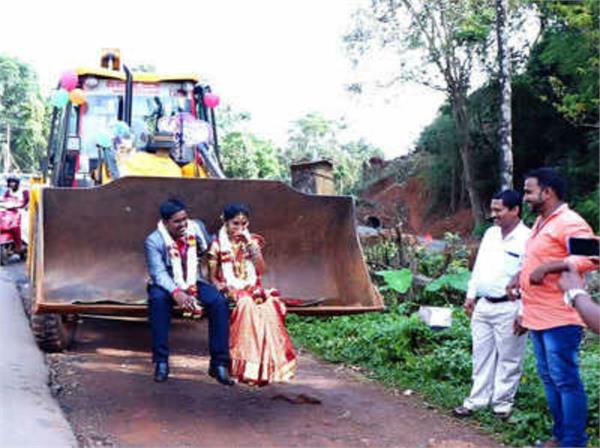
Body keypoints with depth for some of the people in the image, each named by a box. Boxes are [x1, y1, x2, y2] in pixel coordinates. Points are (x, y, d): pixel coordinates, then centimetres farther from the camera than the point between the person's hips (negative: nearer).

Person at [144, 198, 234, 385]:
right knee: (157, 299, -37)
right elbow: (159, 272, -24)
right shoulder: (154, 241, -14)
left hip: (195, 282, 3)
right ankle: (161, 362, -29)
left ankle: (219, 364, -18)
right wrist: (176, 293, -40)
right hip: (167, 284, -3)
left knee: (219, 302, -24)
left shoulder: (197, 227, -2)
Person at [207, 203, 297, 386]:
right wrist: (220, 286, -16)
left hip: (253, 289, 3)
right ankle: (246, 366, -33)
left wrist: (250, 245, -7)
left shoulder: (252, 242, 13)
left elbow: (261, 269, 0)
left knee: (270, 305, -29)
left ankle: (268, 366, -25)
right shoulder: (218, 245, 5)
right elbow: (212, 277, 6)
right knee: (247, 305, -36)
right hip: (231, 292, -3)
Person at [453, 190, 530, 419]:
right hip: (483, 305, 7)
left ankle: (502, 403, 18)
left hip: (508, 308, -7)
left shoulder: (526, 239, -13)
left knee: (508, 360, 6)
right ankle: (476, 400, 23)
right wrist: (471, 295, 15)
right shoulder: (490, 234, 11)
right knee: (482, 356, 14)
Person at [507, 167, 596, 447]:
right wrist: (520, 276, 11)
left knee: (566, 381, -4)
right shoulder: (541, 222, 17)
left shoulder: (569, 223, -14)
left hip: (559, 319, -10)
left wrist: (547, 267, -28)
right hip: (537, 318, 10)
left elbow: (589, 257, -27)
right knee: (549, 379, 16)